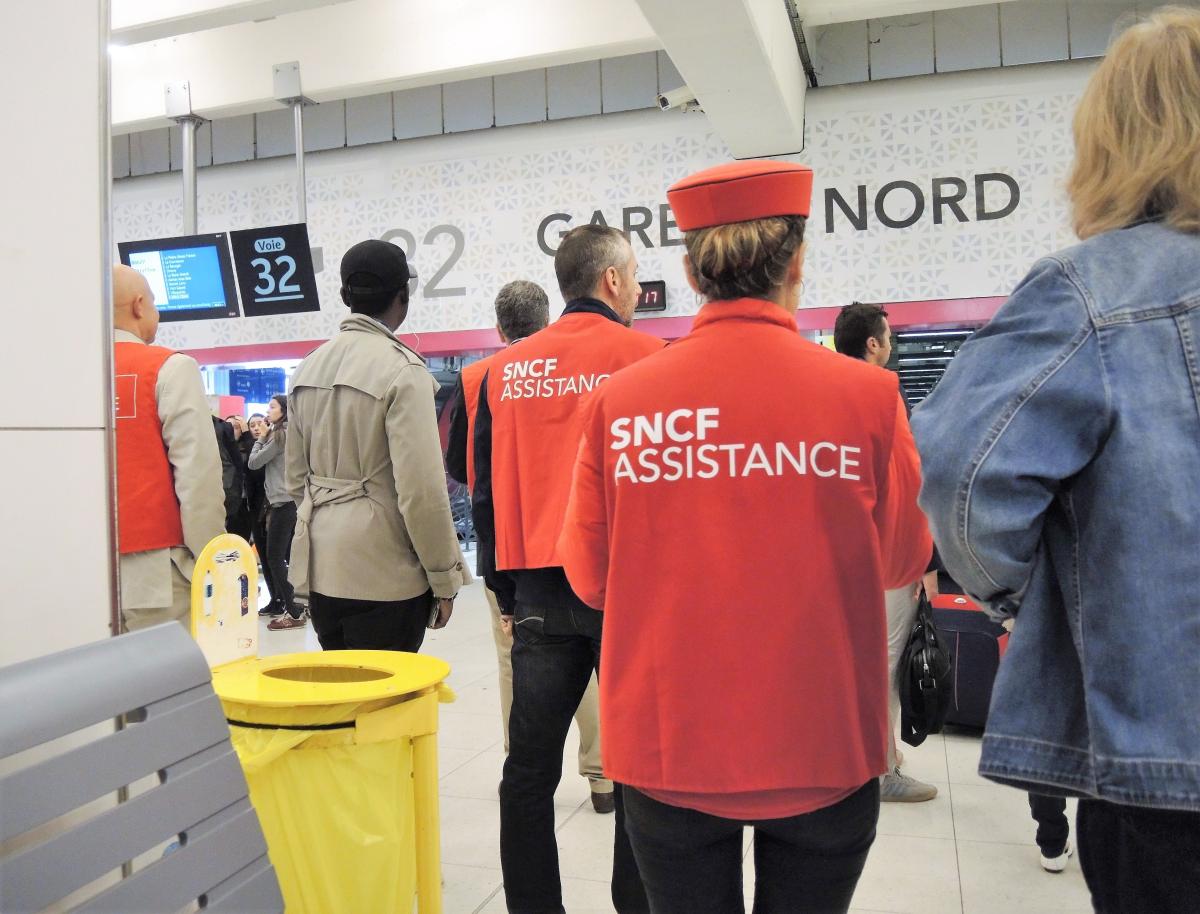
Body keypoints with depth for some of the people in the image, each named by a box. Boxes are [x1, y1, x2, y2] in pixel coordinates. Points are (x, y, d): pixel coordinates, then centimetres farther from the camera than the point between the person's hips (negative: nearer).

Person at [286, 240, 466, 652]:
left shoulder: (309, 366, 8)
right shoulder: (402, 369, -14)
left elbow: (295, 478, 14)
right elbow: (421, 489, -17)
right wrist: (444, 577, -8)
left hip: (319, 570, 7)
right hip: (383, 574, -7)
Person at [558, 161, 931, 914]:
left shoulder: (621, 401, -9)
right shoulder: (865, 395, -11)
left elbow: (591, 575, 0)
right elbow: (904, 560, 2)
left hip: (668, 741, 1)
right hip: (822, 740, 0)